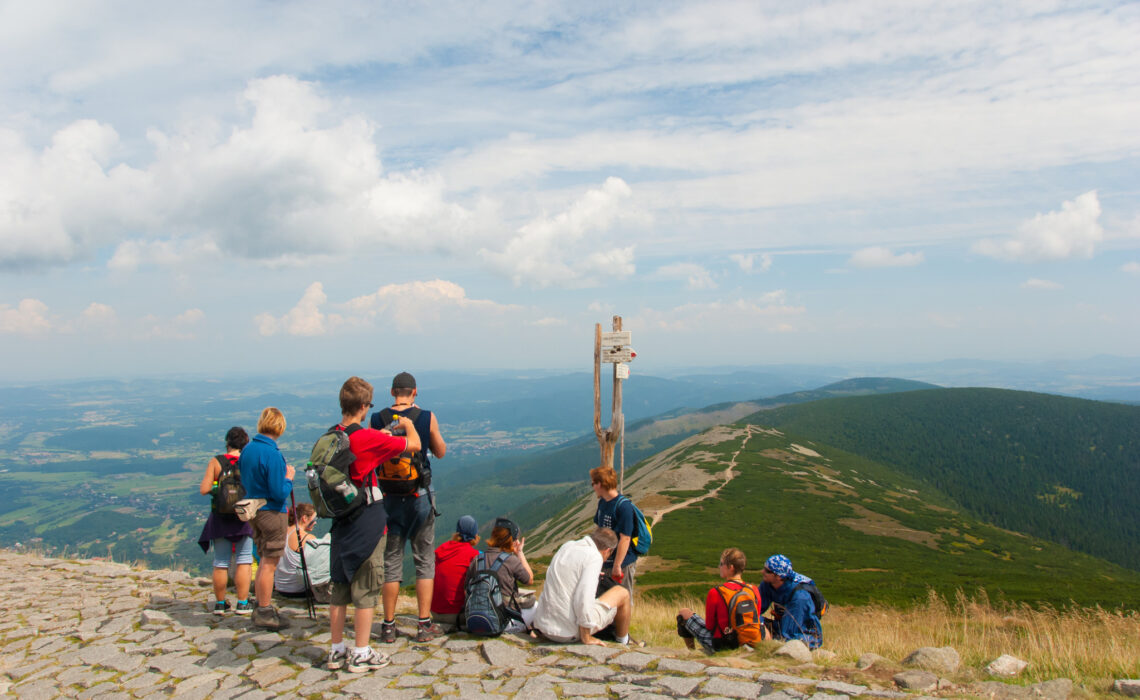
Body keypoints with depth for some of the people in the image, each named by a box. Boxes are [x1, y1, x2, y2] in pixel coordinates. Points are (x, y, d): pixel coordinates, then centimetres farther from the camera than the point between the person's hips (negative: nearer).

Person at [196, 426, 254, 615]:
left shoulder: (215, 462, -4)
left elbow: (203, 490, -7)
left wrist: (216, 488, 12)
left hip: (220, 519, 2)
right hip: (244, 517, -1)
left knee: (220, 563, 12)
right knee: (244, 561, 6)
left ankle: (220, 603, 20)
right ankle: (242, 603, 7)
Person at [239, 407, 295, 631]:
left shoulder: (247, 449, 4)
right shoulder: (272, 454, -21)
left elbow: (245, 481, 14)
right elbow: (279, 493, -22)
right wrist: (288, 478, -4)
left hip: (253, 509, 8)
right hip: (272, 512, -8)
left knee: (265, 560, 20)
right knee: (269, 563, 3)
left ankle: (262, 607, 29)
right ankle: (264, 613, 11)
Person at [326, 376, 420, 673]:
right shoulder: (366, 438, -18)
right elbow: (414, 444, -11)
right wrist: (407, 424, 9)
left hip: (341, 522, 7)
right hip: (368, 523, -7)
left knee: (339, 587, 15)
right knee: (366, 590, 4)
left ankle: (336, 651, 24)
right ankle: (361, 655, 11)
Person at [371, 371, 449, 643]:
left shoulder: (377, 419, -5)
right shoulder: (427, 418, -7)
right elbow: (441, 452, 6)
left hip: (389, 496, 1)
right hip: (420, 495, -1)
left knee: (391, 560, 11)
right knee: (425, 560, 9)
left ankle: (388, 626, 16)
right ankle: (425, 625, 11)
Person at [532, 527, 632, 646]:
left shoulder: (567, 546, 8)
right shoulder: (594, 557, -14)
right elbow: (584, 599, -24)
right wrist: (586, 638, -13)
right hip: (570, 633, -8)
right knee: (622, 593, 9)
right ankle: (623, 643, 26)